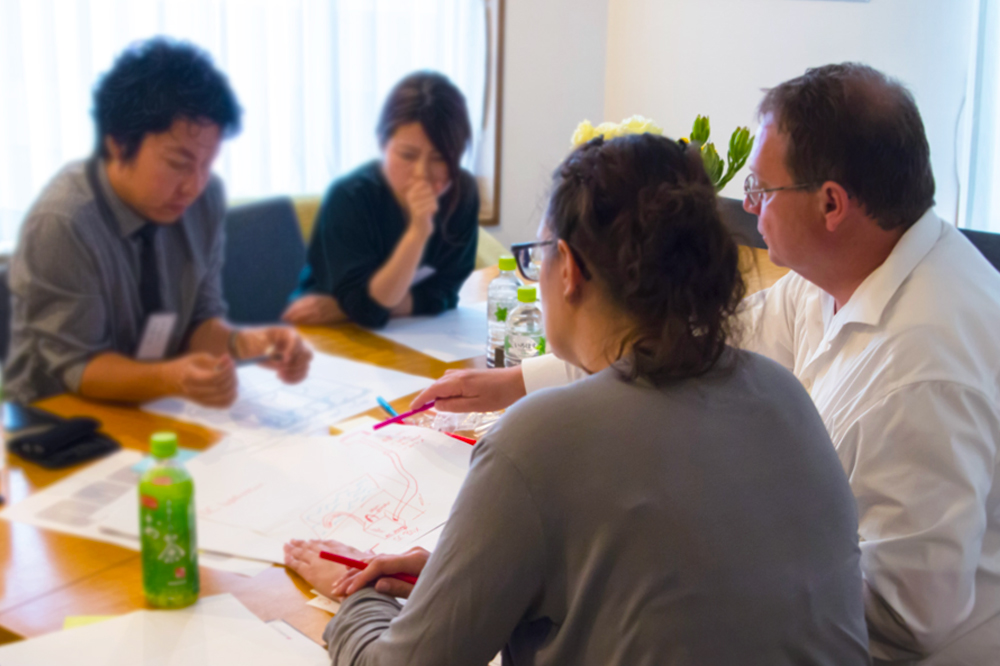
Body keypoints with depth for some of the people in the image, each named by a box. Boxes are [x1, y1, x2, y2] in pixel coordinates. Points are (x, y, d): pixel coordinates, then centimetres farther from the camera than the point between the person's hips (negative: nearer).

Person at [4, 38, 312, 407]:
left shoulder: (206, 197, -6)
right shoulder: (60, 224, -22)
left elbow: (199, 321, 1)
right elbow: (77, 367, -17)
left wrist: (242, 343, -21)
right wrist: (169, 378, -35)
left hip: (154, 412, 5)